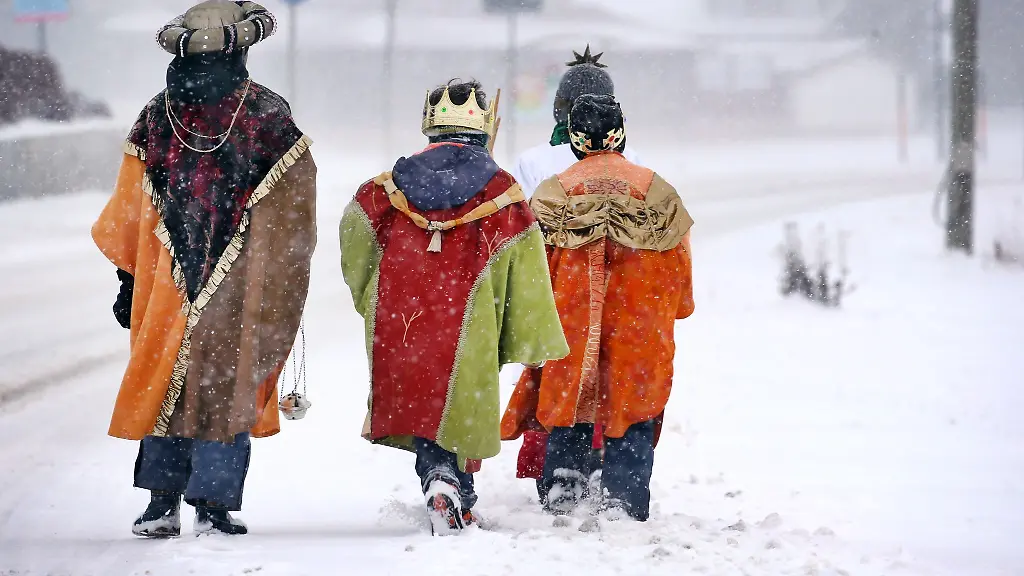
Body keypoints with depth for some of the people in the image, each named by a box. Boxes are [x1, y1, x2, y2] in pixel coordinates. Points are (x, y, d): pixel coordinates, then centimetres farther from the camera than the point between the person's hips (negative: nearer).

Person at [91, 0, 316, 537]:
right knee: (227, 389, 3)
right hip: (240, 290, -1)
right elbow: (291, 229, 0)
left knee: (164, 385, 7)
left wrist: (129, 281, 12)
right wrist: (284, 293, 7)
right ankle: (215, 506, 3)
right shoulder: (268, 118, -4)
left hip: (169, 285, 1)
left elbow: (129, 214, 6)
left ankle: (161, 503, 7)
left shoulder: (156, 118, 1)